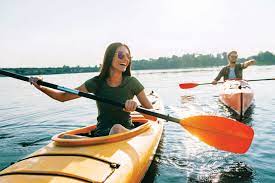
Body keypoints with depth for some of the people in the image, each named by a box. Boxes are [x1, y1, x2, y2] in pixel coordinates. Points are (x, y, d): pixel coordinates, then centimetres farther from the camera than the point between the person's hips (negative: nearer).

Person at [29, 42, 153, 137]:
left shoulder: (131, 83, -6)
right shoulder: (96, 82, -3)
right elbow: (63, 96, 3)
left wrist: (136, 106, -26)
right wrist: (41, 88, -12)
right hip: (101, 134, 2)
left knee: (117, 128, -36)